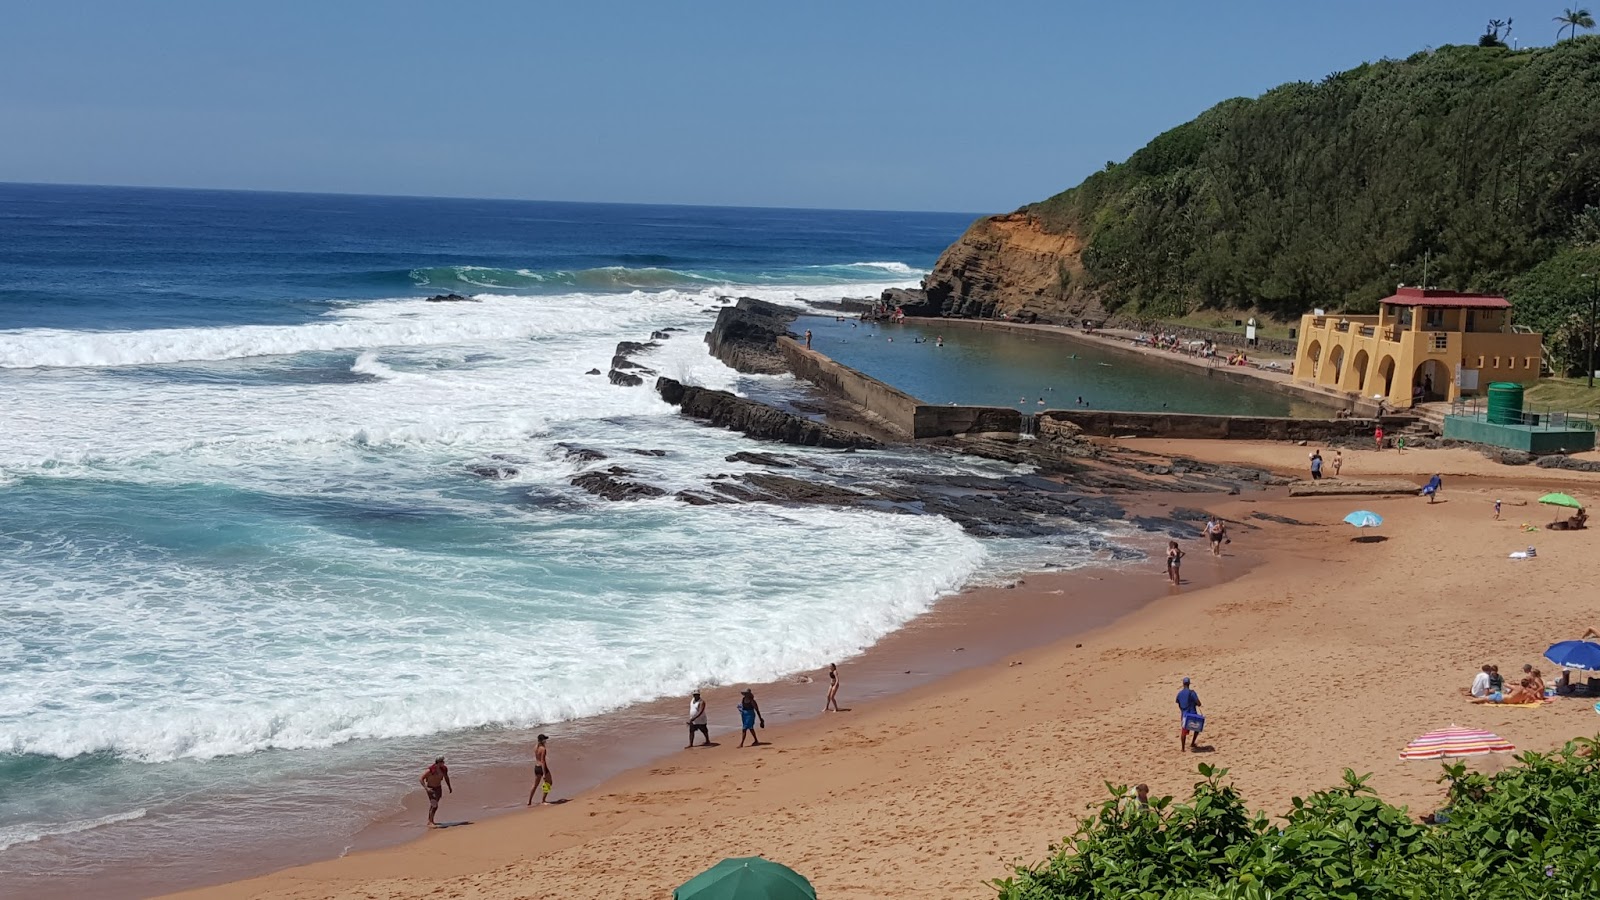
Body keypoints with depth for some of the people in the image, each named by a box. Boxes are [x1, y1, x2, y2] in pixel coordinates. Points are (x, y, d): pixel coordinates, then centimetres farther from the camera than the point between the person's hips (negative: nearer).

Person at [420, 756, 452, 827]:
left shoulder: (444, 769, -10)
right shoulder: (429, 770, -27)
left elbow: (446, 777, 10)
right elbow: (421, 779, -20)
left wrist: (449, 787, 18)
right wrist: (426, 788, -30)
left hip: (438, 788, 6)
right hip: (431, 789, -6)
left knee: (433, 805, 18)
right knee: (434, 805, -16)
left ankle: (430, 821, 33)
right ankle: (430, 823, -11)